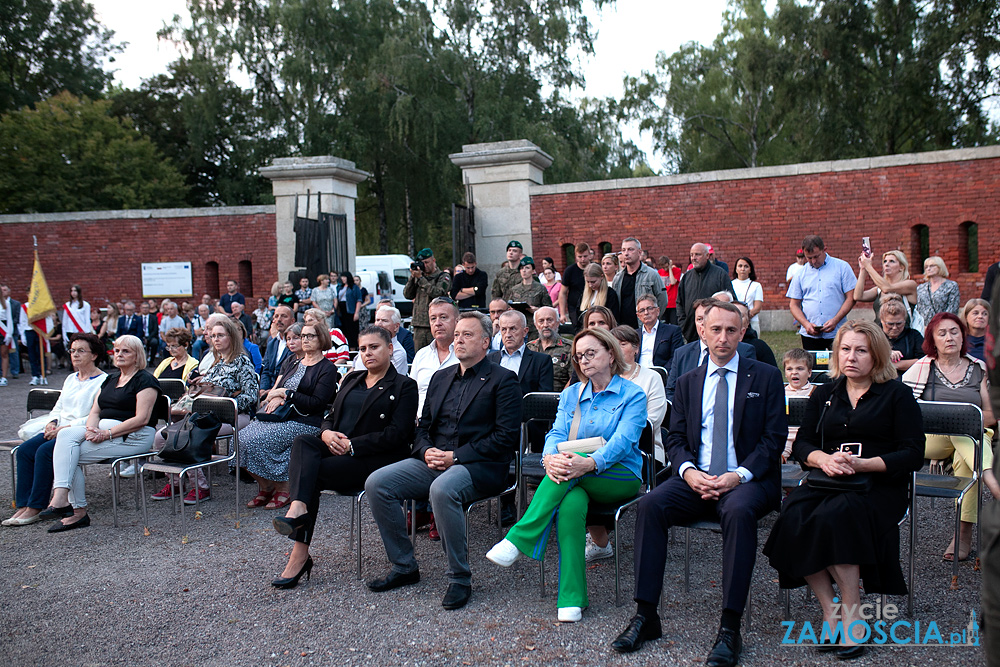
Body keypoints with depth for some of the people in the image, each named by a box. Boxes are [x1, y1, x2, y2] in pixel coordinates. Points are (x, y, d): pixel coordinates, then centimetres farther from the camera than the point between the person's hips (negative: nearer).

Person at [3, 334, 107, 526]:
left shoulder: (103, 381, -8)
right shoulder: (71, 379, 21)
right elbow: (58, 408, 24)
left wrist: (65, 428, -19)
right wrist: (52, 423, 2)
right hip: (60, 430, 8)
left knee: (44, 451, -27)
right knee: (24, 450, -13)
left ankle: (35, 509, -19)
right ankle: (23, 506, -14)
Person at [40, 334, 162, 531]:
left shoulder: (145, 380, -5)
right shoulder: (110, 379, 21)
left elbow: (142, 419, -15)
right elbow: (95, 412, 15)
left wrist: (107, 433, -20)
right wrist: (92, 429, -8)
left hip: (134, 436, -8)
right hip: (103, 430, 8)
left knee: (72, 455, -19)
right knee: (65, 435, -18)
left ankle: (78, 511, -14)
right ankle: (61, 498, -20)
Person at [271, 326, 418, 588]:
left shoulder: (404, 387, 1)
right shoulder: (352, 380, 23)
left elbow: (396, 435, -10)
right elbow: (331, 416, 20)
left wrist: (351, 445, -16)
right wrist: (326, 433, -5)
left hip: (374, 459, -6)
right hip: (337, 449, 6)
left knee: (311, 473, -26)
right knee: (302, 442, -27)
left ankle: (299, 555, -27)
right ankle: (298, 508, -42)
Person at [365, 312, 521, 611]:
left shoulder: (502, 380, -1)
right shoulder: (441, 377, 20)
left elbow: (506, 436, -10)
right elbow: (423, 425, 20)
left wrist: (456, 457, -16)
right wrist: (426, 451, -4)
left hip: (479, 467, -6)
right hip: (434, 461, 7)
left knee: (442, 489, -37)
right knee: (376, 483, -12)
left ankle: (460, 579, -18)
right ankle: (404, 566, 2)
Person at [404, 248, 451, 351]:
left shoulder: (443, 277, 2)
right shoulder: (417, 277, 17)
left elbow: (437, 293, -15)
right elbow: (407, 295, 11)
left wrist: (420, 278, -11)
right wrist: (412, 277, 0)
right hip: (418, 325, 5)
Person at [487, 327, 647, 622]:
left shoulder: (633, 395, 0)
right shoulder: (570, 395, 15)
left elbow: (623, 441, -15)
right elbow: (557, 434, 0)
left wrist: (589, 463, -35)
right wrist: (550, 458, -26)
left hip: (620, 477, -2)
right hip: (575, 481, 3)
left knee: (573, 460, -33)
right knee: (571, 504, -34)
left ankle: (518, 541, -34)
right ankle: (572, 598, -31)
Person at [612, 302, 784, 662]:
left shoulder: (766, 378, 6)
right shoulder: (688, 382, 15)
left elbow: (773, 439, -2)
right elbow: (675, 439, 10)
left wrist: (739, 475, -17)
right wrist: (689, 471, -12)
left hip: (746, 479, -3)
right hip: (696, 478, 3)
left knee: (739, 510, -37)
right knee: (650, 504, -24)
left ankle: (730, 629, -27)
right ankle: (645, 616, -17)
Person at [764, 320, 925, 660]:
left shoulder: (897, 395, 5)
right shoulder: (823, 395, 17)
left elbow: (913, 454, -3)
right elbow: (801, 444, 11)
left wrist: (860, 464, -16)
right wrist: (824, 459, -12)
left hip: (878, 486, -3)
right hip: (827, 481, 4)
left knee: (834, 516, -34)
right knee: (794, 515, -29)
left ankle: (851, 618, -20)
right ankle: (829, 610, -18)